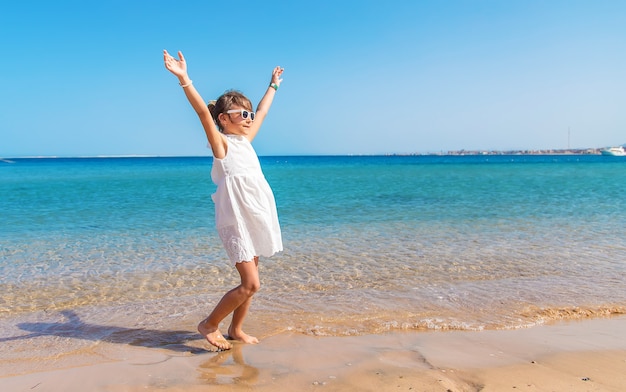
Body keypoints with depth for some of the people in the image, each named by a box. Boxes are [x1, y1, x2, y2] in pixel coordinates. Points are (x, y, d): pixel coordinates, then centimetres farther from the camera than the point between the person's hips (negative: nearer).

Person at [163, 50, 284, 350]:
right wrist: (184, 79, -34)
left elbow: (263, 112, 25)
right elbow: (203, 112, -22)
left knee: (249, 283, 11)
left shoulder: (246, 141, 12)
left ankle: (236, 330, 26)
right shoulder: (221, 144, -7)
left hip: (255, 219, 8)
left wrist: (273, 85, 37)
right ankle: (209, 325, 8)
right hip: (235, 221, -7)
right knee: (250, 284, -9)